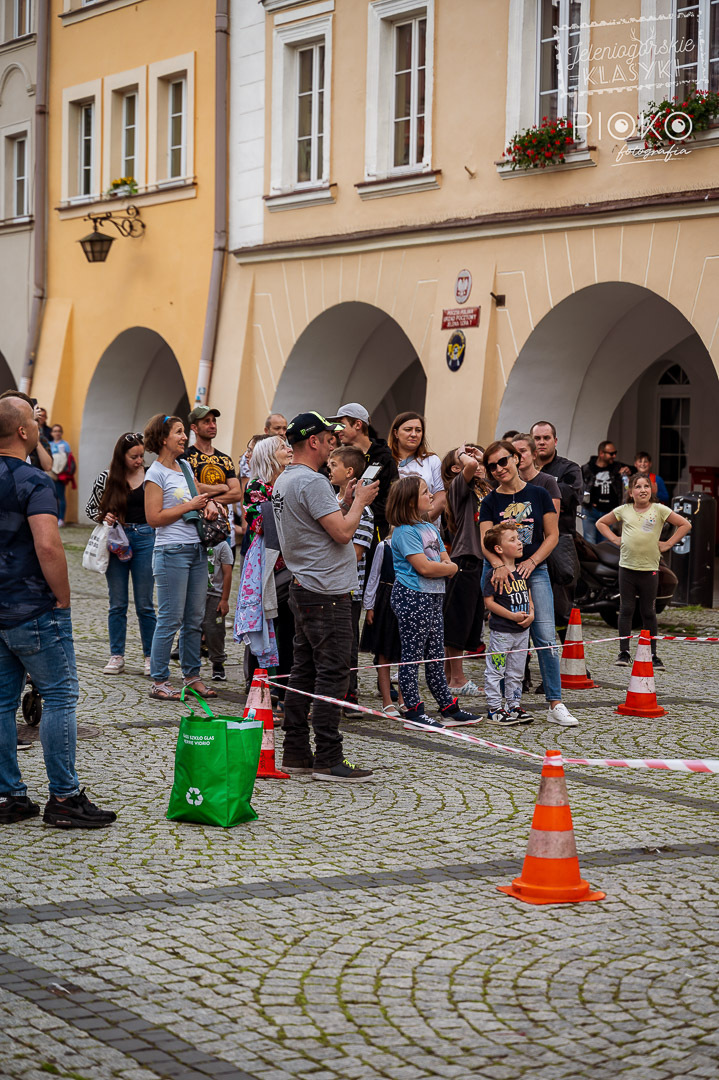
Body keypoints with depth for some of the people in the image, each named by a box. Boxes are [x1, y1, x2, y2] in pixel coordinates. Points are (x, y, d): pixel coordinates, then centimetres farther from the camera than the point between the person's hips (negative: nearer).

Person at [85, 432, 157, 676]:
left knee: (145, 604, 2)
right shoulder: (107, 478, 1)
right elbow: (90, 508, 11)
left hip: (145, 539, -1)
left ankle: (150, 656, 12)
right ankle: (117, 656, 15)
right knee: (117, 604, 6)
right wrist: (104, 517, -9)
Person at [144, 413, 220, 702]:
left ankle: (192, 675, 19)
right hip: (172, 551, -8)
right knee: (170, 619, -5)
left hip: (196, 549, 8)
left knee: (195, 618, 10)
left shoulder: (185, 467, 14)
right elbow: (154, 517, -14)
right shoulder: (156, 473, -8)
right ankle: (159, 681, 1)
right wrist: (190, 506, -13)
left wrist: (207, 505, 5)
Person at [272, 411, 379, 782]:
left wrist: (346, 501, 15)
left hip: (303, 587, 10)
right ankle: (328, 759, -6)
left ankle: (295, 752, 17)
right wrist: (360, 501, -4)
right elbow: (342, 532, -20)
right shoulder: (312, 481, -17)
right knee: (332, 675, -7)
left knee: (304, 671, 13)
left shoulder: (283, 481, 15)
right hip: (327, 592, -10)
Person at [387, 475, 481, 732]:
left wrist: (446, 566, -8)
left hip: (433, 597, 9)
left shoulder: (431, 528, 15)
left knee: (436, 656, 13)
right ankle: (413, 712, 1)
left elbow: (445, 558, 16)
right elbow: (423, 567, -20)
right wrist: (451, 567, -5)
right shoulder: (405, 531, -14)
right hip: (412, 597, -9)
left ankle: (449, 709, 18)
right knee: (412, 656, -3)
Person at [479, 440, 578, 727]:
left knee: (545, 637, -8)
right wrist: (499, 564, -26)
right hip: (498, 573, 0)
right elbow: (485, 541, -7)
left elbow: (552, 535, 5)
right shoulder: (490, 502, 4)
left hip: (534, 571, 0)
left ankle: (555, 705, -7)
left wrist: (532, 561, -9)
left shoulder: (538, 494, 5)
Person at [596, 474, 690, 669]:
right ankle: (624, 652, 7)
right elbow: (601, 523, 18)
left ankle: (652, 654, 12)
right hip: (627, 567, 1)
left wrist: (667, 544, -2)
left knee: (648, 612, 4)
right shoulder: (624, 510, 5)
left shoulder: (659, 510, -1)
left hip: (650, 568, -1)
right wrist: (615, 539, 6)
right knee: (626, 610, 1)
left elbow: (685, 525, 3)